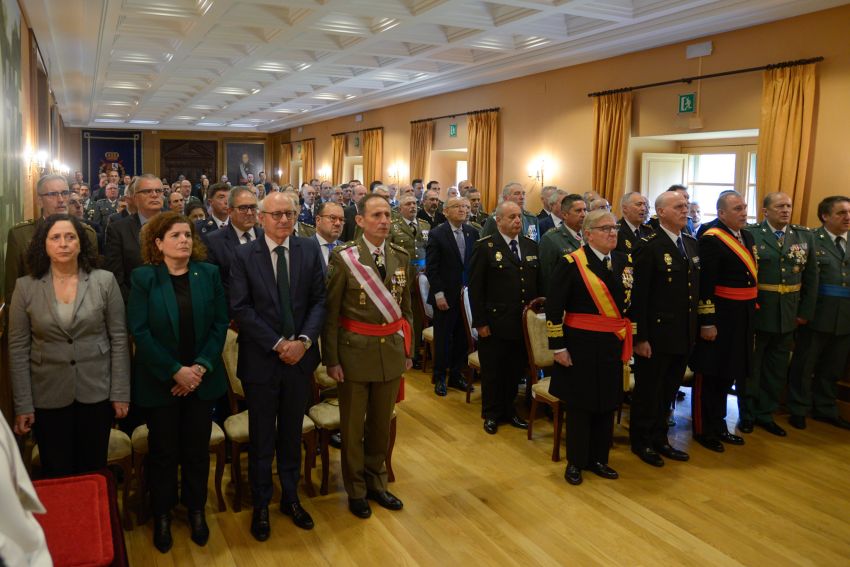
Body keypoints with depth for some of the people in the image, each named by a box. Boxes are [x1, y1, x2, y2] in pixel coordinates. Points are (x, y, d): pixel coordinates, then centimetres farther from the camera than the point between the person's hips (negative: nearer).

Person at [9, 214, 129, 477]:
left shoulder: (105, 281, -4)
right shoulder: (25, 287, -2)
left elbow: (119, 339, -2)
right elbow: (18, 349, -1)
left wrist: (121, 393, -4)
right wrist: (22, 405, -3)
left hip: (96, 393, 0)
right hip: (48, 397, 1)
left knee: (94, 472, 12)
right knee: (56, 475, 12)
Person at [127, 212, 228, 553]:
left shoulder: (209, 273, 1)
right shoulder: (143, 278, -5)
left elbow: (220, 323, -2)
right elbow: (139, 330, -11)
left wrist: (202, 366, -12)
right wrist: (175, 371, -17)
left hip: (202, 379, 2)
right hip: (160, 381, -2)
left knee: (198, 450, 11)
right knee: (163, 452, 11)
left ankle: (196, 510, 30)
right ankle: (162, 515, 29)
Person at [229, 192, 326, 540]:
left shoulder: (310, 250, 0)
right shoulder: (244, 256, -5)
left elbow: (319, 300, -1)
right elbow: (241, 308, -10)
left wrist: (304, 340, -15)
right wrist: (277, 344, -16)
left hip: (300, 356, 2)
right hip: (261, 359, -2)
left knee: (292, 433, 17)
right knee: (261, 439, 12)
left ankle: (291, 498, 35)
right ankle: (261, 506, 29)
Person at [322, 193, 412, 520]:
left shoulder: (400, 257, 4)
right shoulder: (343, 258, -9)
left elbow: (406, 309, 11)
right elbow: (330, 313, -8)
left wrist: (407, 351, 10)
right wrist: (331, 359, -10)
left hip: (391, 352, 4)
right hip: (356, 352, -4)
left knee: (382, 424, 16)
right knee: (353, 426, 10)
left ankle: (376, 483, 35)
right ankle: (355, 490, 29)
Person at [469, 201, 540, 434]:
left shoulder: (531, 246, 9)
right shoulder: (485, 247, -7)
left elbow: (538, 283, 12)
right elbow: (475, 288, -9)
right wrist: (480, 322, -12)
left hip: (524, 323, 4)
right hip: (494, 324, -4)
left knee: (516, 371, 15)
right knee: (492, 372, 9)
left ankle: (508, 410, 34)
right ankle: (491, 414, 27)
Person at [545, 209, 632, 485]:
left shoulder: (623, 262, 6)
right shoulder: (571, 263, -11)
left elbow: (631, 303, 11)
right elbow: (554, 309, -11)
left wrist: (628, 342, 7)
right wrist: (558, 347, -13)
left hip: (612, 346, 5)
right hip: (581, 345, -5)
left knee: (607, 404, 13)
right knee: (579, 405, 7)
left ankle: (598, 459, 31)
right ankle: (575, 462, 24)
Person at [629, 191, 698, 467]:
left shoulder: (691, 243, 9)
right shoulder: (649, 246, -13)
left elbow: (695, 288, 14)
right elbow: (638, 296, -16)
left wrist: (695, 327, 10)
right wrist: (640, 337, -17)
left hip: (684, 335, 7)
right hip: (656, 334, -7)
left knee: (668, 391, 18)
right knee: (648, 391, 8)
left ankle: (659, 439, 33)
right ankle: (641, 441, 25)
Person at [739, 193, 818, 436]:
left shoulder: (805, 236, 5)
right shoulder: (749, 233, -8)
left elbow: (811, 277, 7)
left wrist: (806, 312, 3)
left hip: (788, 316, 4)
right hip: (755, 313, -4)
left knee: (777, 369, 13)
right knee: (750, 366, 11)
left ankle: (765, 414, 28)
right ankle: (747, 414, 26)